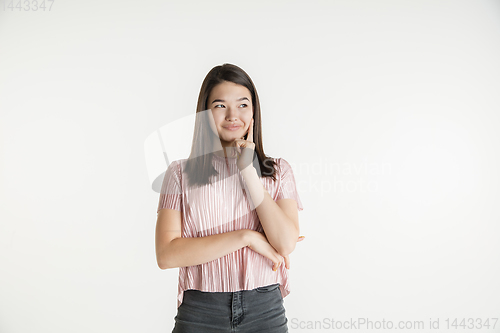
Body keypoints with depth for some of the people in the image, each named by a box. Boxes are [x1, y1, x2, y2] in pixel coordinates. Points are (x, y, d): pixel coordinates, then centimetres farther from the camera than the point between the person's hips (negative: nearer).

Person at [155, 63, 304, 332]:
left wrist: (248, 171, -9)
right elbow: (166, 254, -10)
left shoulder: (278, 171, 4)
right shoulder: (181, 174, 0)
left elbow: (286, 242, -10)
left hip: (265, 311, 1)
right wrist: (246, 237, -13)